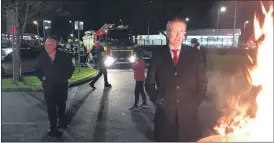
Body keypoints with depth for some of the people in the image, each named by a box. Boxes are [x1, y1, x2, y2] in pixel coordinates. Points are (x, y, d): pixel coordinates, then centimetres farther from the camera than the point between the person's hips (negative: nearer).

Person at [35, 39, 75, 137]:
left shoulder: (64, 56, -5)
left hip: (61, 85, 0)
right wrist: (42, 77, -4)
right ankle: (53, 128, 5)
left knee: (61, 105, 17)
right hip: (48, 86, 0)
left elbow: (71, 68, 2)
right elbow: (37, 70, 12)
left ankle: (62, 122, 38)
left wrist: (66, 77, -8)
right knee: (51, 107, -2)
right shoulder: (41, 57, 1)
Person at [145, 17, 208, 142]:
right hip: (165, 114, 0)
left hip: (188, 115, 1)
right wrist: (157, 101, -3)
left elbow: (202, 84, 7)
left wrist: (195, 104, -1)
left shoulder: (194, 55, 3)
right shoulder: (158, 55, 1)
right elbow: (149, 83, 6)